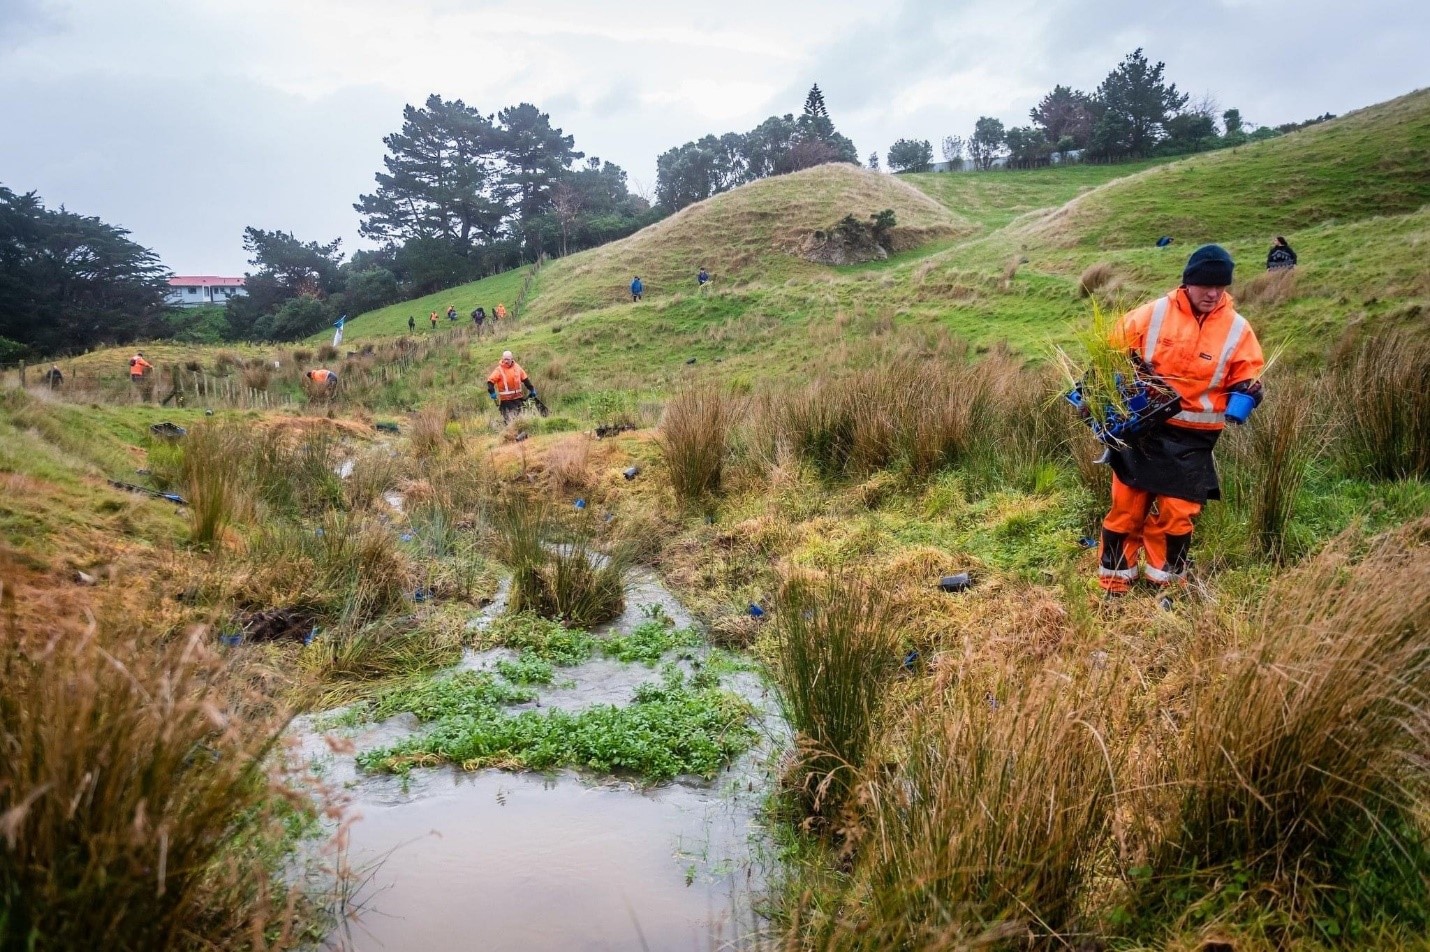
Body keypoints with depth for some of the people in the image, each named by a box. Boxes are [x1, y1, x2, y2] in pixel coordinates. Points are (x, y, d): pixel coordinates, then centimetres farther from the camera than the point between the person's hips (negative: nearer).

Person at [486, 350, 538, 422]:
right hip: (506, 399, -5)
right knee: (508, 417, -10)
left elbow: (525, 379, 14)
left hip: (517, 397, 5)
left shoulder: (517, 367, 5)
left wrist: (531, 389, 15)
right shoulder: (499, 370, -8)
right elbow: (490, 381, -11)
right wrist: (492, 392, -23)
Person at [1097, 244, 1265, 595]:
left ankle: (1164, 584, 18)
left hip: (1193, 437, 0)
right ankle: (1114, 584, 16)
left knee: (1177, 512, -1)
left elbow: (1246, 381, 6)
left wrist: (1243, 398, -16)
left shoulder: (1237, 329, -2)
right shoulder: (1154, 313, -5)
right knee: (1127, 505, 4)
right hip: (1143, 426, 0)